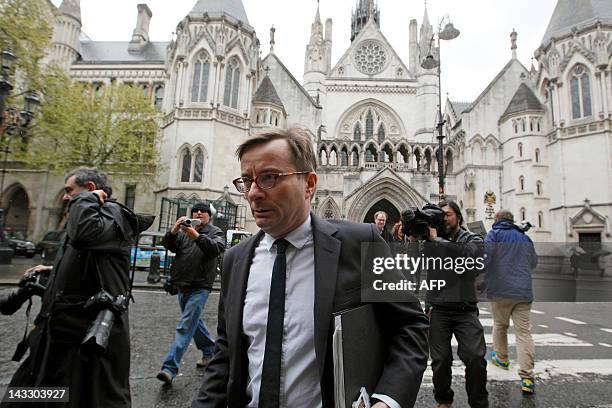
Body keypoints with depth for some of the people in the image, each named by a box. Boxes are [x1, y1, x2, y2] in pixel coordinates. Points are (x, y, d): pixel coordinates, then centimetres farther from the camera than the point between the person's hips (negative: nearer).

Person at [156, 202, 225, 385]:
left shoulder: (215, 232, 0)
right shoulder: (184, 231, 11)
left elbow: (217, 248, -19)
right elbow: (167, 245, -1)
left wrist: (197, 236, -30)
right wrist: (173, 231, -20)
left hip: (199, 287, -6)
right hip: (182, 285, 6)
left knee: (185, 327, -9)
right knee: (194, 322, 20)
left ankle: (170, 368, -6)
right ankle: (209, 350, 39)